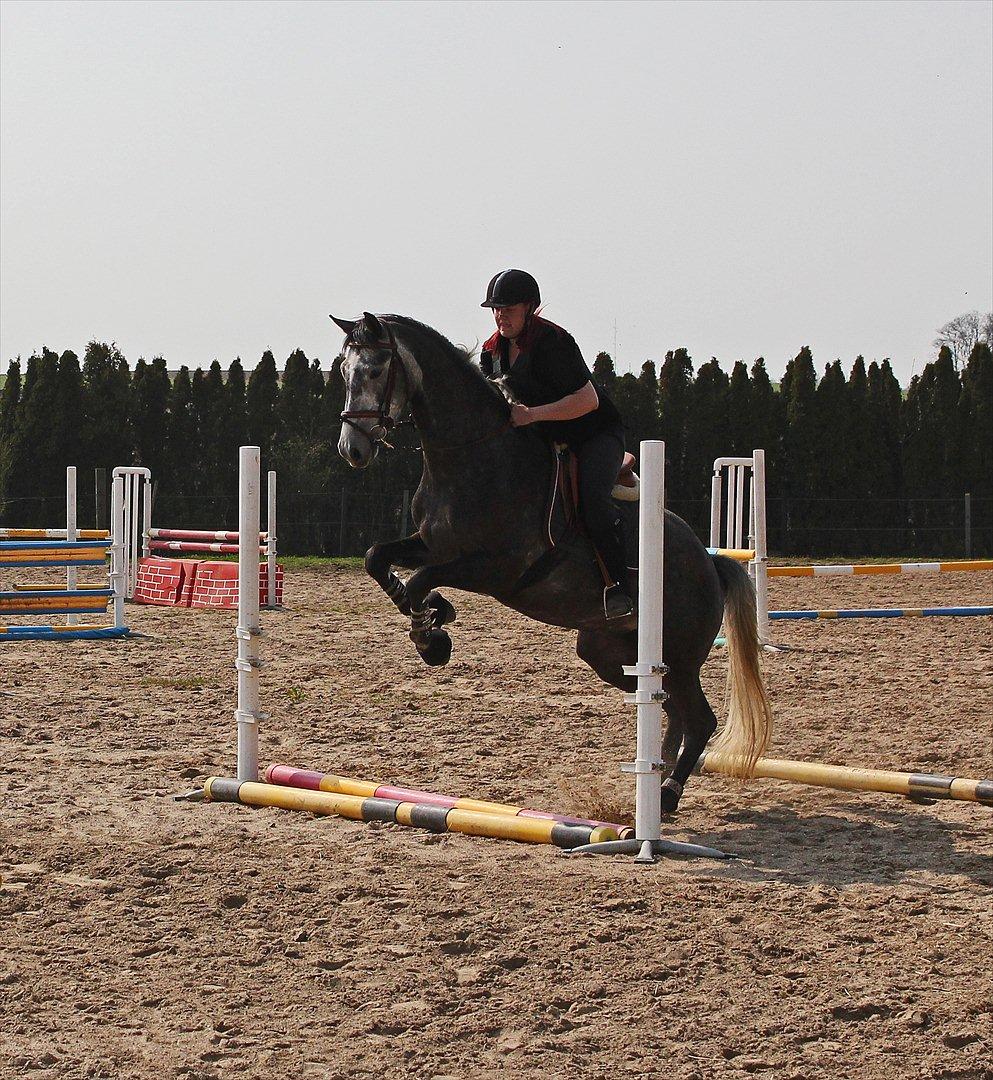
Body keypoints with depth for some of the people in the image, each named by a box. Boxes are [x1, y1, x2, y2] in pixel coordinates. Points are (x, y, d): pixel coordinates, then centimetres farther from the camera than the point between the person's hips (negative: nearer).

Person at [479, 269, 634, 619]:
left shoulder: (551, 343, -23)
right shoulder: (494, 350, 3)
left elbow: (588, 400, -28)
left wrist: (531, 414, -33)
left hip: (597, 433, -9)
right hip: (546, 440, 9)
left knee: (592, 494, -33)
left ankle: (618, 584, -30)